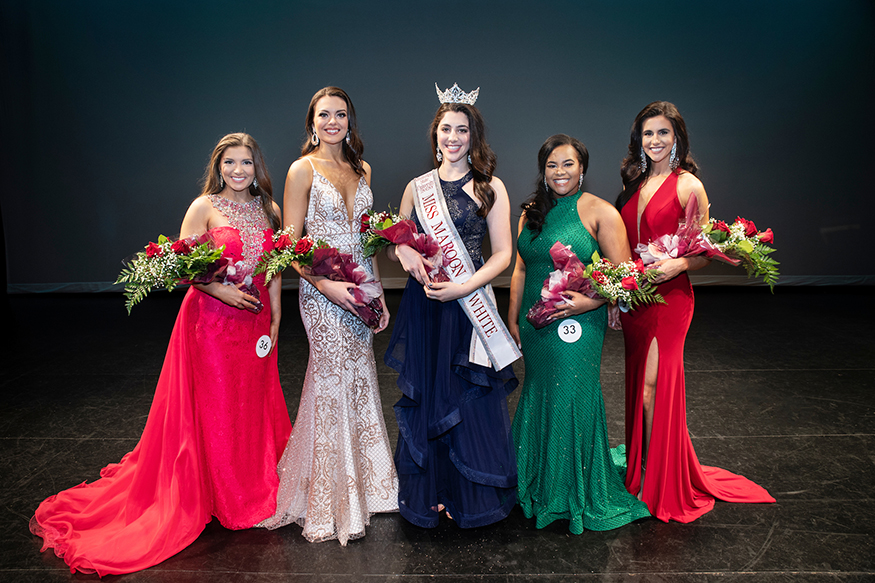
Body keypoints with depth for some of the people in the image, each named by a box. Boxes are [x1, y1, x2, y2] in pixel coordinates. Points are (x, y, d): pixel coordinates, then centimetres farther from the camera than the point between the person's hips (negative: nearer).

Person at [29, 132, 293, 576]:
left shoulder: (268, 209, 7)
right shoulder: (205, 207, -7)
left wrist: (275, 317, 7)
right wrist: (219, 289, -23)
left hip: (255, 319, 5)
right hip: (211, 319, -4)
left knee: (255, 402, 13)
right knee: (214, 408, 5)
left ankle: (258, 485, 32)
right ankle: (221, 497, 22)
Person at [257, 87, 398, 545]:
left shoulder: (362, 170, 12)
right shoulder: (303, 170, -5)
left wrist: (378, 293, 12)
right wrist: (326, 284, -20)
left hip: (360, 289, 6)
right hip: (323, 291, -5)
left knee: (358, 383, 12)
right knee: (333, 386, 0)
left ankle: (363, 486, 29)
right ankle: (331, 506, 16)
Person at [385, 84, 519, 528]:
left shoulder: (490, 188, 1)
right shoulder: (417, 187, 10)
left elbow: (503, 253, -3)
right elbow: (394, 245, 15)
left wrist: (463, 288, -16)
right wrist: (404, 252, -8)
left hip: (468, 305, -3)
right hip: (422, 305, 3)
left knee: (470, 400, 3)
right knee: (424, 398, 8)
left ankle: (473, 499, 22)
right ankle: (427, 496, 25)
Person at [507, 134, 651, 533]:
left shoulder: (599, 212, -7)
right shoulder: (532, 213, 10)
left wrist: (589, 301, -23)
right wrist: (513, 321, 12)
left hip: (577, 324, -5)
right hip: (535, 325, 6)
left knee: (572, 401, 1)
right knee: (539, 399, 15)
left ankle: (580, 495, 22)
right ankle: (542, 489, 34)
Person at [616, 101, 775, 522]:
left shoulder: (688, 185, -6)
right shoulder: (635, 183, 12)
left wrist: (677, 264, -26)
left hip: (669, 297, -6)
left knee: (653, 389, -5)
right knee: (639, 386, 13)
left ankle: (659, 487, 10)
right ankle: (643, 471, 28)